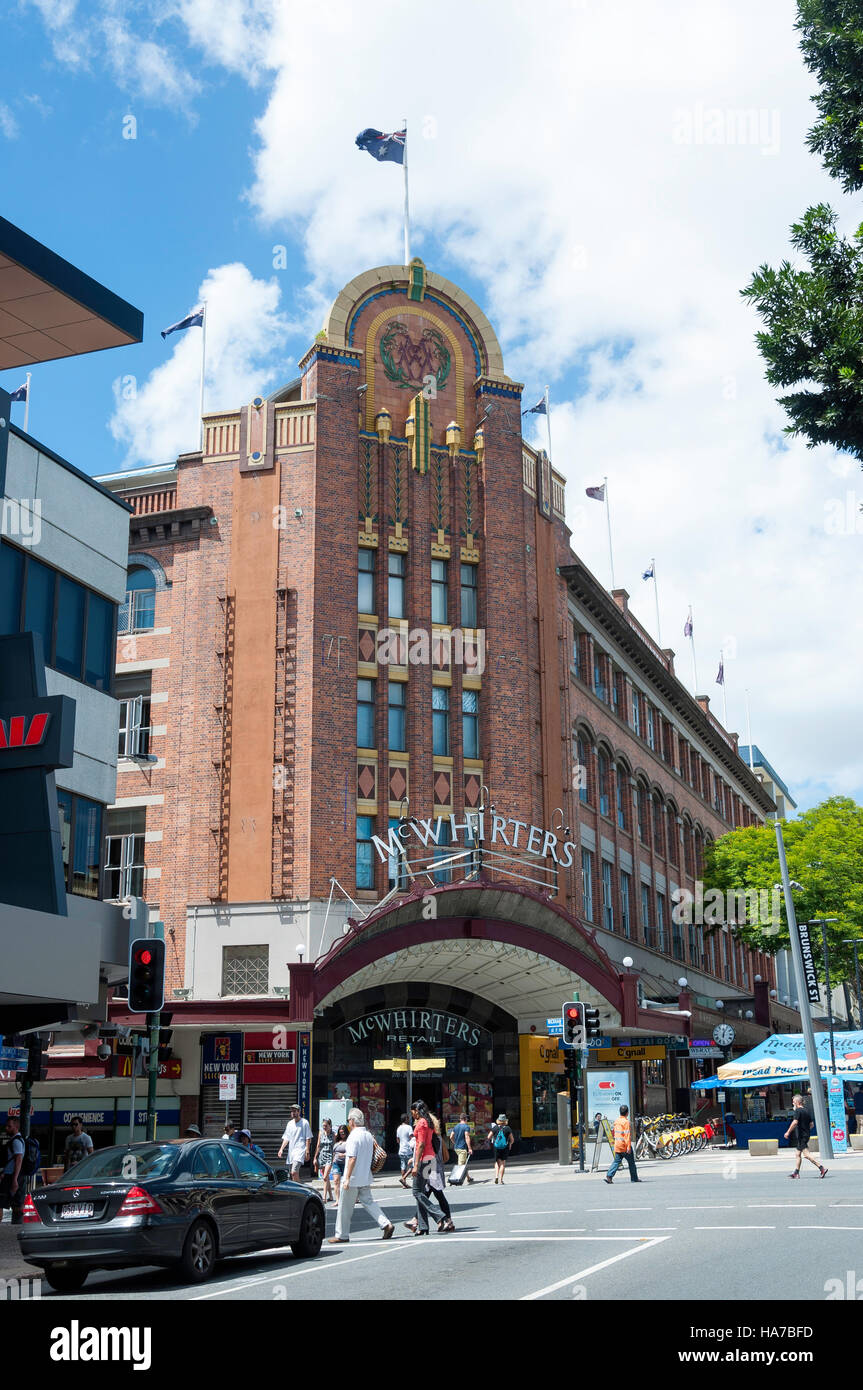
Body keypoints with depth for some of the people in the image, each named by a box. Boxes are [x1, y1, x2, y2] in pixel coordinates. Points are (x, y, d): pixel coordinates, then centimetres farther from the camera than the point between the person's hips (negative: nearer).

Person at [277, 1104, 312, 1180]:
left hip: (300, 1149, -7)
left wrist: (307, 1151, -9)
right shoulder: (290, 1123, 15)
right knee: (293, 1173, 8)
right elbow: (286, 1138, 15)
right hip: (291, 1150, 7)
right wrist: (281, 1149, 1)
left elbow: (308, 1139, -3)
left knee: (294, 1172, -21)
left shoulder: (304, 1122, -1)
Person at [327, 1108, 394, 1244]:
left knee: (345, 1207, 4)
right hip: (365, 1178, 8)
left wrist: (347, 1179, -20)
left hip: (353, 1179, -8)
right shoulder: (369, 1135, 9)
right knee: (368, 1202, 12)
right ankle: (386, 1224, -3)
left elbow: (352, 1159, -22)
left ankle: (342, 1235, 12)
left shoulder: (353, 1136, -17)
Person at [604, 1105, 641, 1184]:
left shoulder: (616, 1121, 9)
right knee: (631, 1162, 9)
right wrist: (628, 1147, -21)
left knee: (616, 1161, 6)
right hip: (624, 1145, -6)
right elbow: (627, 1135, -19)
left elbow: (613, 1131, 18)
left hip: (617, 1145, 6)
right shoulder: (626, 1122, -14)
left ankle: (609, 1176, -9)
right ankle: (634, 1178, 17)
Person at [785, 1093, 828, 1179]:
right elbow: (812, 1124, 16)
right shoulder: (807, 1111, 14)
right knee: (798, 1154, 16)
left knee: (806, 1153, -13)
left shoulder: (798, 1110, -12)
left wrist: (788, 1132, -17)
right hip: (806, 1134, 9)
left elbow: (795, 1122, -23)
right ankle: (796, 1173, 21)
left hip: (801, 1136, -9)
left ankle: (821, 1168, -20)